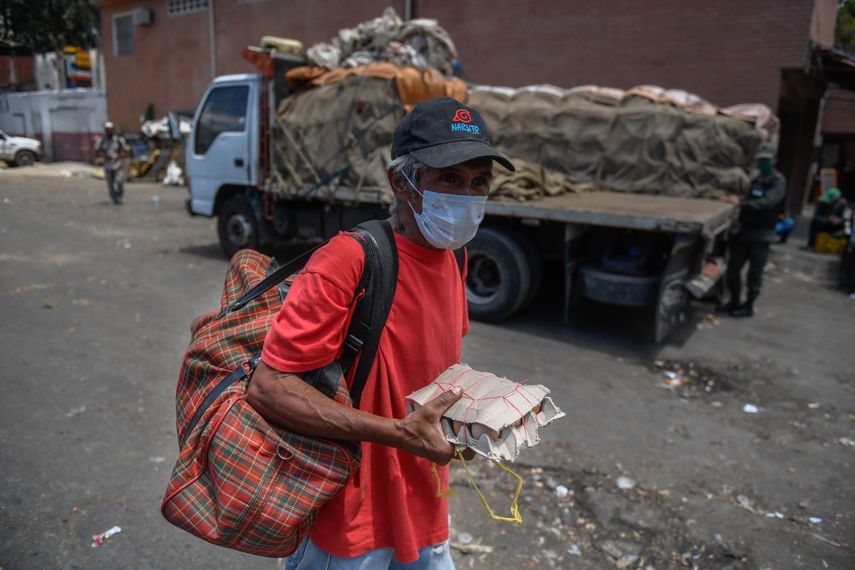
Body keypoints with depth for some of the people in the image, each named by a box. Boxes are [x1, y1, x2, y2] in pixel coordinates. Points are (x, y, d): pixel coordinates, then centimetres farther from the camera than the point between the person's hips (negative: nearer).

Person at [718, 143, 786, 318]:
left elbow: (766, 202, -22)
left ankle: (748, 306, 11)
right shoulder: (755, 180, 15)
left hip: (761, 234, -7)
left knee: (755, 272, 1)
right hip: (744, 231, 7)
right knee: (733, 268, 9)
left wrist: (741, 202, -29)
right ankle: (734, 302, 23)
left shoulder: (778, 181, -7)